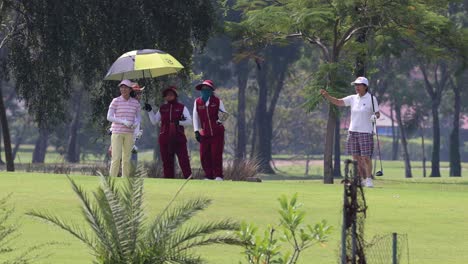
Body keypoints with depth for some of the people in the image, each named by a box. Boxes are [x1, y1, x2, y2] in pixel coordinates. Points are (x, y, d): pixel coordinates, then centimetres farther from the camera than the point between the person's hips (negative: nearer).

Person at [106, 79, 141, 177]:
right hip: (117, 132, -4)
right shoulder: (116, 101, -5)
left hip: (129, 133, 4)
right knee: (116, 158, -10)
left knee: (127, 158, 6)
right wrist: (123, 121, -18)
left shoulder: (135, 102, 6)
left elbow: (138, 117, 15)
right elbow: (109, 117, -7)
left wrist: (136, 123, -9)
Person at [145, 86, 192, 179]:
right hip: (165, 139, 3)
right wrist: (150, 111, 5)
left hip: (178, 137, -3)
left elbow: (189, 121, -1)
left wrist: (179, 122, -19)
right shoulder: (162, 108, 15)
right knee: (167, 161, 4)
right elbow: (154, 121, 18)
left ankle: (188, 178, -9)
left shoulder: (181, 108, 5)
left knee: (183, 159, -9)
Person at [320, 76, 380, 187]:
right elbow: (338, 102, 4)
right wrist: (326, 95, -10)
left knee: (366, 157, -8)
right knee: (356, 158, 5)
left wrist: (375, 116, -25)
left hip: (366, 132, -5)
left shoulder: (371, 99, -4)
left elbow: (377, 114, -2)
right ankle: (363, 179, 14)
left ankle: (369, 180, -1)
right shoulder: (353, 98, 8)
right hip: (353, 131, 5)